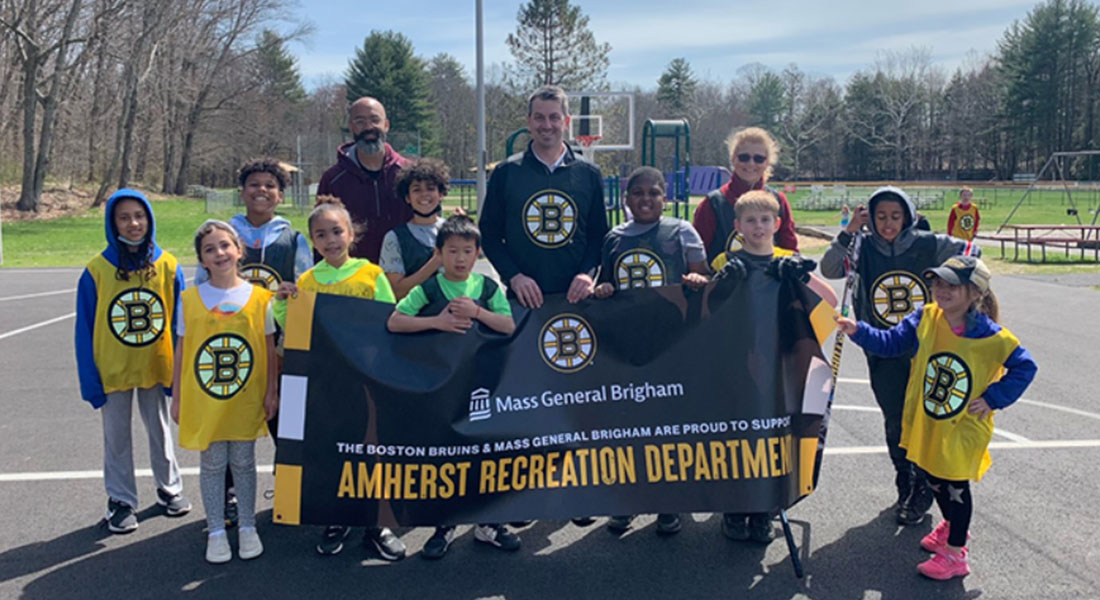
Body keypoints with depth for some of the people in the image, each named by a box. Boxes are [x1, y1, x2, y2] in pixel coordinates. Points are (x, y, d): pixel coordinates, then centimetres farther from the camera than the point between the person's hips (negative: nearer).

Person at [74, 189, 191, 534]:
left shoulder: (167, 266, -7)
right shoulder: (97, 270, -10)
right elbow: (85, 330, -6)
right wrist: (90, 380, -8)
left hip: (156, 367, 1)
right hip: (112, 372, -1)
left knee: (160, 431, 17)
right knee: (116, 438, 12)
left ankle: (169, 488, 34)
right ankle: (121, 501, 25)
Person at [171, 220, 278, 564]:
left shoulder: (259, 297, -1)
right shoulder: (190, 299, 0)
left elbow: (270, 349, 3)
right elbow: (181, 351, 3)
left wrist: (271, 392, 1)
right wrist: (177, 398, 4)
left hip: (246, 400, 0)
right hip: (203, 401, 0)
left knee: (243, 463, 12)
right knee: (212, 465, 9)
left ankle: (248, 528, 26)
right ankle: (216, 532, 22)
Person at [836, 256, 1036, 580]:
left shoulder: (993, 338, -17)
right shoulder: (924, 318, -8)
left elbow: (1024, 367, -6)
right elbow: (890, 342, -3)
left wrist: (993, 398, -10)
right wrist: (858, 331, -17)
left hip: (963, 426, -5)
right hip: (925, 420, 5)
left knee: (956, 485, 4)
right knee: (935, 478, 21)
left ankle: (955, 552, 19)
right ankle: (951, 526, 47)